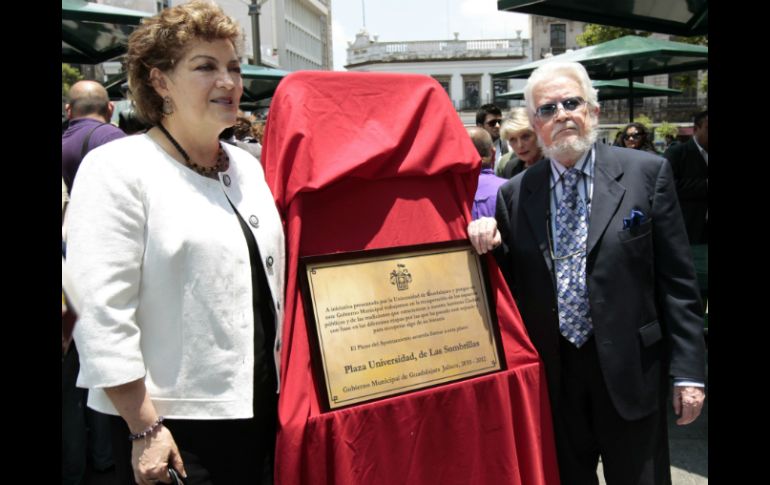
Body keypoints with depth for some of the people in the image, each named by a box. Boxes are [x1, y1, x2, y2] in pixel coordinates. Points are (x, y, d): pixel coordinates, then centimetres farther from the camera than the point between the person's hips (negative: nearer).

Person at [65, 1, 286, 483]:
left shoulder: (249, 167, 9)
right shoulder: (117, 168, -10)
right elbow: (101, 316, -16)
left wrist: (291, 387, 15)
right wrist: (144, 430, -16)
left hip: (262, 407, 6)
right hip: (175, 425, -6)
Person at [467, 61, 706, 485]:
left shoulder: (646, 173, -4)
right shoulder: (515, 194, 2)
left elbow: (675, 280, -4)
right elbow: (512, 285, 6)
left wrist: (688, 370, -5)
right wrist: (489, 245, -13)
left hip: (629, 369, -2)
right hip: (552, 374, 2)